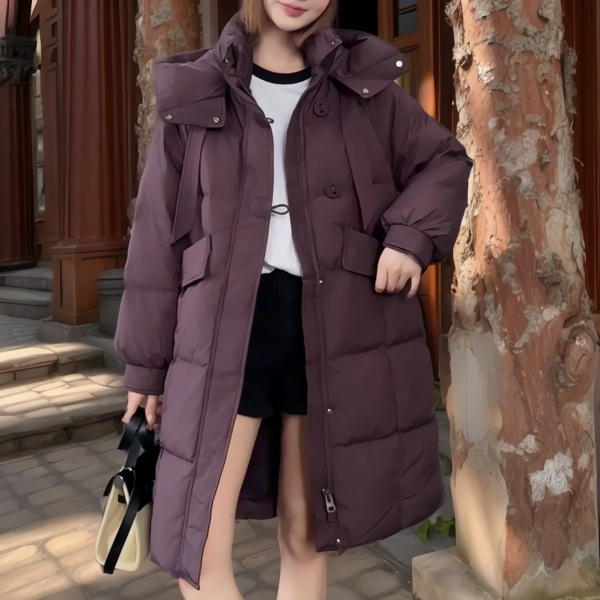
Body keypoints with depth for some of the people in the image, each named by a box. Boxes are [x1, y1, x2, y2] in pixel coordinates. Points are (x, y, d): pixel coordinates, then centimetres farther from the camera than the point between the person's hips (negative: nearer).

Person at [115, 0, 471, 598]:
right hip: (224, 327, 0)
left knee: (307, 537, 13)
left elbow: (444, 161, 17)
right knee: (195, 547, -3)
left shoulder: (364, 84, 8)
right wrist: (145, 360, 6)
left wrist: (411, 234, -6)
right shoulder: (194, 94, 6)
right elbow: (160, 230, 5)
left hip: (331, 327, 1)